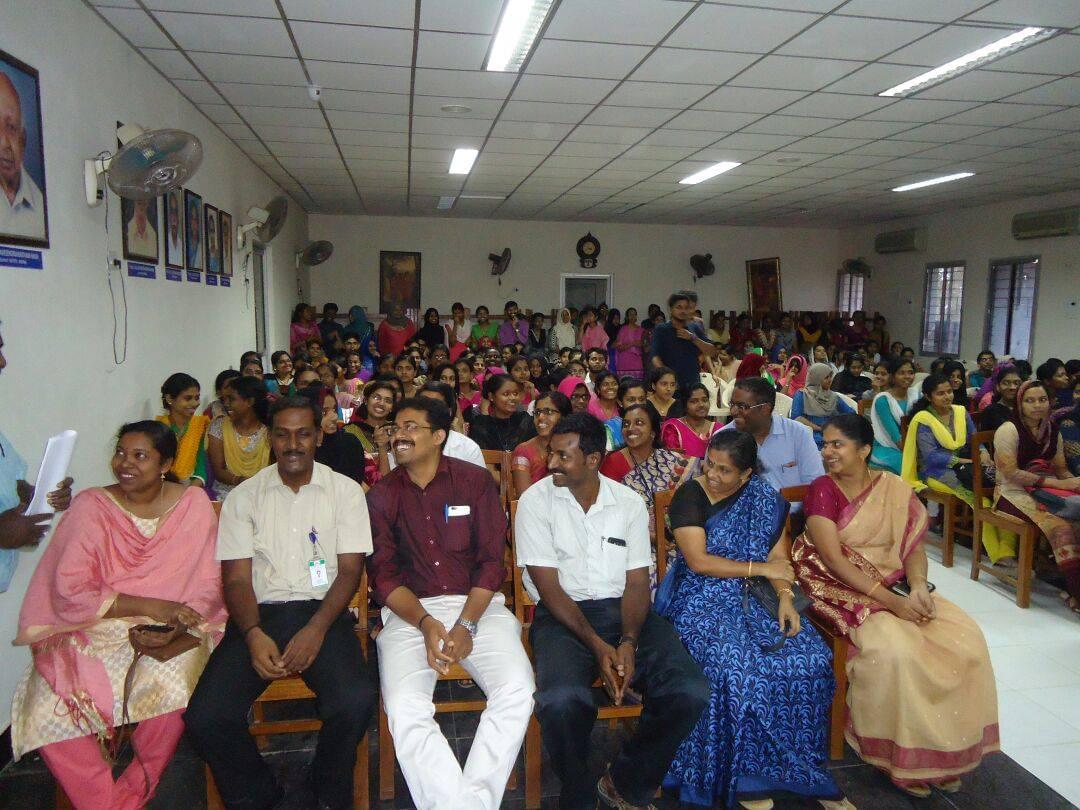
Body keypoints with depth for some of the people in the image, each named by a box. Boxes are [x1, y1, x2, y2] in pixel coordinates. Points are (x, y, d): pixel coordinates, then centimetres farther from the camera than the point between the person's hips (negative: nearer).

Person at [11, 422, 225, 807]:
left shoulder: (193, 503, 0)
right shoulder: (91, 505, -2)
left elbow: (209, 584, 1)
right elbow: (69, 590, -10)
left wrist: (177, 626, -18)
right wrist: (148, 606, -19)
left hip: (171, 633, 0)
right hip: (92, 631, 1)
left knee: (173, 689, -30)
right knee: (51, 705, -25)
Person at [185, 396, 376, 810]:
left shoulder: (345, 491, 6)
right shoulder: (243, 497, 10)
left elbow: (350, 570, 0)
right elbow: (237, 578, 4)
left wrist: (316, 629, -16)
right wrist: (254, 634, -15)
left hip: (322, 610, -1)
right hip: (260, 614, 2)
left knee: (356, 701, -28)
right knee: (205, 716, -22)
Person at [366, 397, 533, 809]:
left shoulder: (476, 481, 3)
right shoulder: (382, 495, 8)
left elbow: (492, 562, 0)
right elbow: (384, 574, 3)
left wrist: (466, 625, -13)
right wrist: (425, 623, -13)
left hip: (478, 604, 0)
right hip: (410, 611, 1)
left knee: (517, 692, -25)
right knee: (404, 709, -27)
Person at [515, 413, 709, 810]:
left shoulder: (630, 503, 6)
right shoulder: (536, 500, -3)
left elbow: (637, 582, 3)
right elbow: (548, 585, -7)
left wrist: (629, 641, -15)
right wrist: (596, 644, -17)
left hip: (622, 609, 3)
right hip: (562, 613, -3)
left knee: (690, 691, -20)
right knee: (562, 700, -33)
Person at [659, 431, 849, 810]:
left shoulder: (763, 496, 6)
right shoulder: (689, 495, -7)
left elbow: (779, 556, 5)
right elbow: (698, 561, -14)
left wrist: (786, 598, -12)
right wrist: (759, 568, -11)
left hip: (750, 599, 4)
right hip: (701, 599, -4)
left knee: (809, 658, -18)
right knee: (736, 666, -30)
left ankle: (802, 765, 0)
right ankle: (740, 776, -9)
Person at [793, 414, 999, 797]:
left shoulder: (893, 488, 4)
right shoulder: (822, 491, -10)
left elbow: (913, 545, 3)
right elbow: (835, 561, -16)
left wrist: (918, 587, -17)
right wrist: (891, 601, -22)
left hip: (896, 586, 5)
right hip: (844, 591, -5)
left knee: (965, 637, -14)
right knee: (894, 649, -31)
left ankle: (947, 748, 5)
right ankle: (901, 754, -7)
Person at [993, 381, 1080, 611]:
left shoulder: (1052, 431, 15)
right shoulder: (1008, 430, -6)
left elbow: (1061, 469, 15)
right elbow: (1011, 473, -14)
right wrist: (1057, 483, -19)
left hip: (1043, 490, 6)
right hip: (1013, 493, -6)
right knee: (1059, 525, -30)